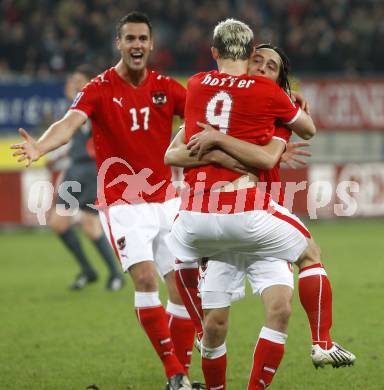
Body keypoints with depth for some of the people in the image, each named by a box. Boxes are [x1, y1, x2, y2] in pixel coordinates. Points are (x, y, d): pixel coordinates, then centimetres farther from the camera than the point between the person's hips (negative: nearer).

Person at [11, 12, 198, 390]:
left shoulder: (166, 88, 3)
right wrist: (40, 146, -46)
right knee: (145, 278, -21)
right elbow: (70, 122, -25)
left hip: (165, 200, 4)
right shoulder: (100, 89, -9)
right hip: (122, 202, -4)